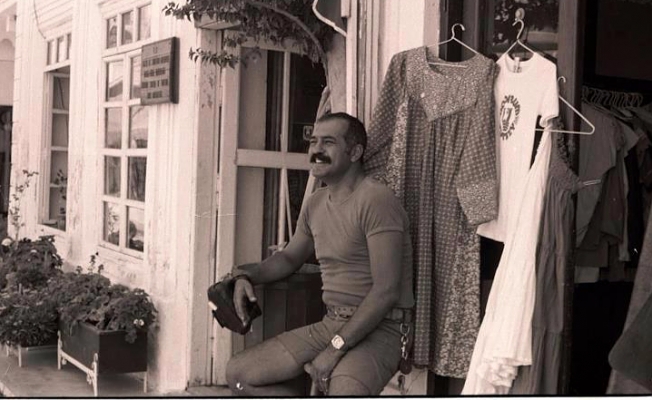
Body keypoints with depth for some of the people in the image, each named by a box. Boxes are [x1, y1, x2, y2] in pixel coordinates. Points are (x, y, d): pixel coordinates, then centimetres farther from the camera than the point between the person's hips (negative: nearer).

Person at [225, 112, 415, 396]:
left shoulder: (375, 199, -15)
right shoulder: (316, 204, 12)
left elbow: (386, 292, -20)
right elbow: (290, 256, 29)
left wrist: (335, 350, -20)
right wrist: (246, 277, 9)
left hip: (379, 329, -8)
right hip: (331, 324, 8)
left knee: (345, 390, -38)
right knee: (238, 373, -1)